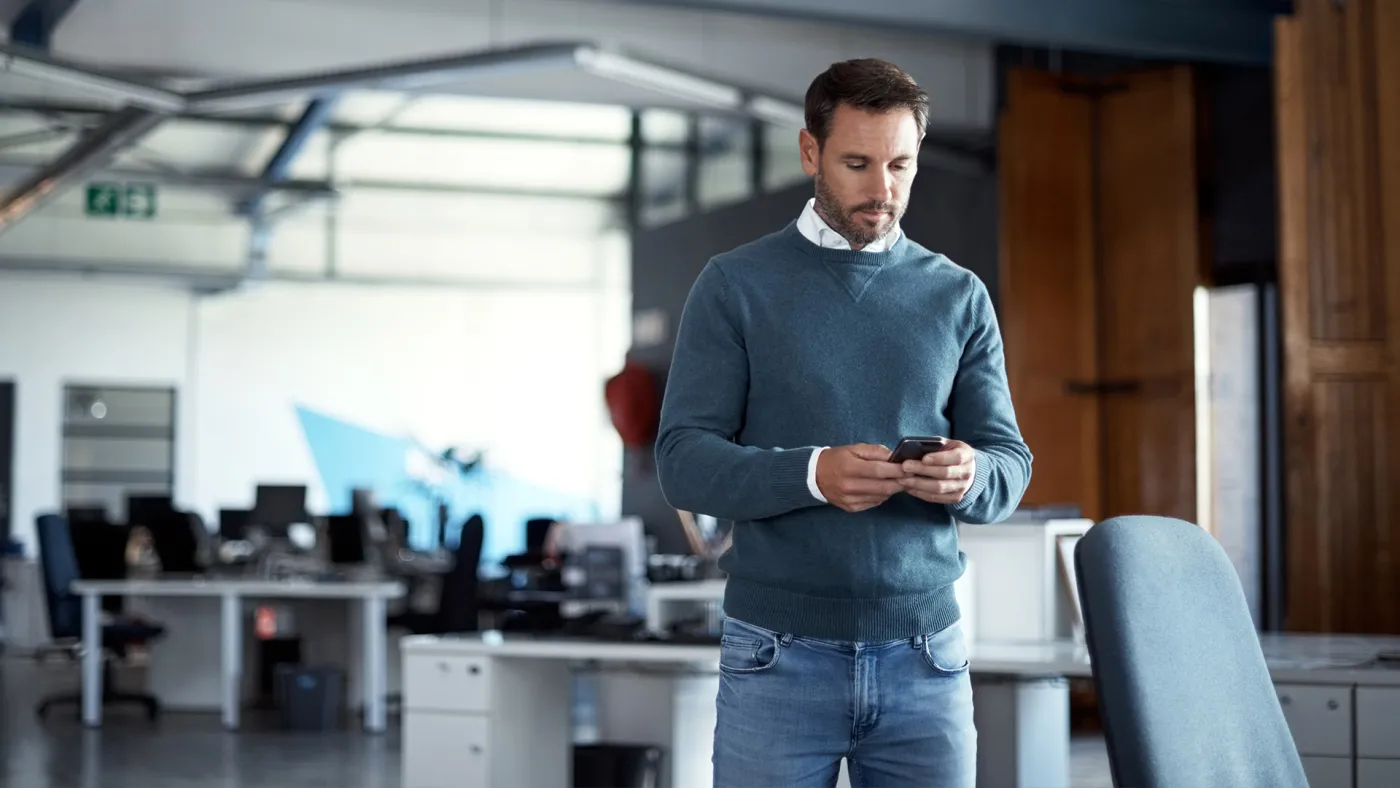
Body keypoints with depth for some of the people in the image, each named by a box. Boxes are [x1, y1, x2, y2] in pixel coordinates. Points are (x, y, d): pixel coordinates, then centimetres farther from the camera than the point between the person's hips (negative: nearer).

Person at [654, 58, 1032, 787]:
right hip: (779, 657, -2)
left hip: (926, 659, 2)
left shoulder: (960, 297, 8)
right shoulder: (734, 286, 1)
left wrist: (969, 476, -18)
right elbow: (683, 462, -6)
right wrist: (812, 474, -24)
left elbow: (1010, 469, 6)